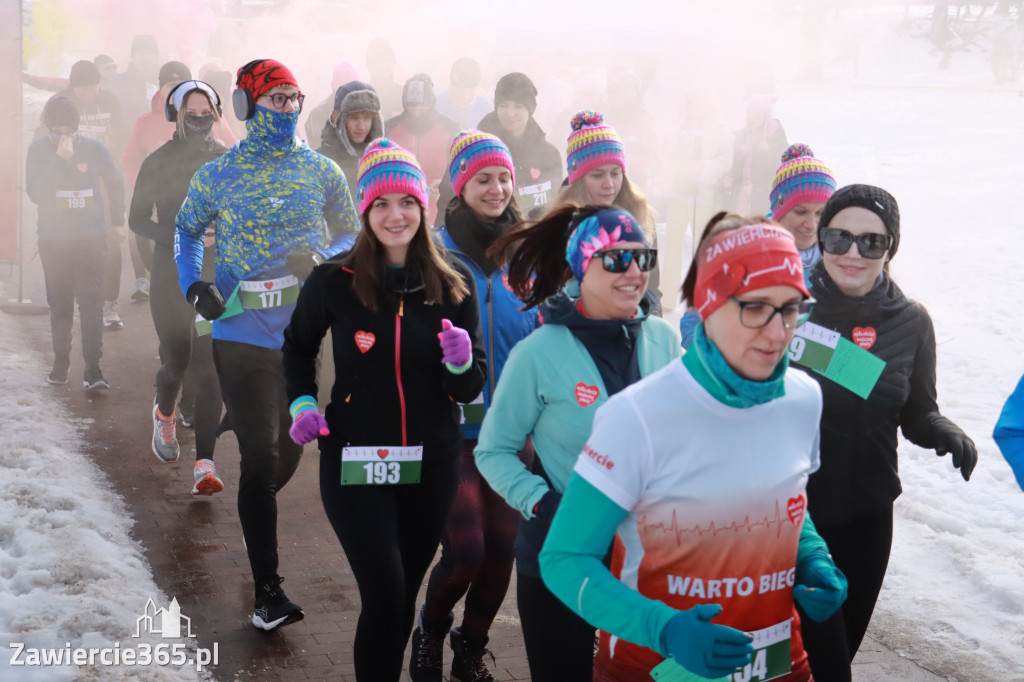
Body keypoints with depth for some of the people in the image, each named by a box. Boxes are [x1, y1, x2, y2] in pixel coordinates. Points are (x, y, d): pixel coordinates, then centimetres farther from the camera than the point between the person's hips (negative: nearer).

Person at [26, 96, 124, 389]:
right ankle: (60, 360, 22)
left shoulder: (94, 148, -2)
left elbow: (115, 184, 13)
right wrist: (60, 160, -24)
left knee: (91, 301, -8)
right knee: (59, 303, 8)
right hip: (53, 240, 1)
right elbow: (35, 193, -16)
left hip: (91, 239, 0)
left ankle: (92, 367, -7)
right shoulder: (38, 150, -5)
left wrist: (117, 220, 11)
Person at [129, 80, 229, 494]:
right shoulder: (158, 163, -1)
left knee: (209, 367, -9)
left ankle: (205, 464, -9)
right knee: (176, 362, 3)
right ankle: (164, 414, 40)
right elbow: (137, 220, 1)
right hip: (170, 277, 0)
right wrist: (181, 238, -15)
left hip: (217, 275, 1)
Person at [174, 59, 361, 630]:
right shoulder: (218, 175, 3)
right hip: (243, 335, -2)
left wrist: (321, 258, -10)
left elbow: (352, 235, 12)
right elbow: (187, 230, 19)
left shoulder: (323, 171, 4)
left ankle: (256, 514, 46)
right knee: (261, 457, -5)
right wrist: (194, 286, 3)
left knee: (290, 450, 12)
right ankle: (268, 588, 2)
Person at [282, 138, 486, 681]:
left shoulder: (454, 282, -2)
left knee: (403, 594, 14)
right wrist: (302, 405, -3)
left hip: (432, 463, 3)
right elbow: (297, 347, 12)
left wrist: (461, 362, -21)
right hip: (355, 459, -3)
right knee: (385, 593, -11)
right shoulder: (334, 281, -7)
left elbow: (470, 390, 0)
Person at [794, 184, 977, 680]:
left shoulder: (910, 322, -1)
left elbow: (916, 413, 9)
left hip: (867, 514, 4)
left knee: (845, 638, 17)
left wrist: (945, 432, -12)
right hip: (794, 511, -4)